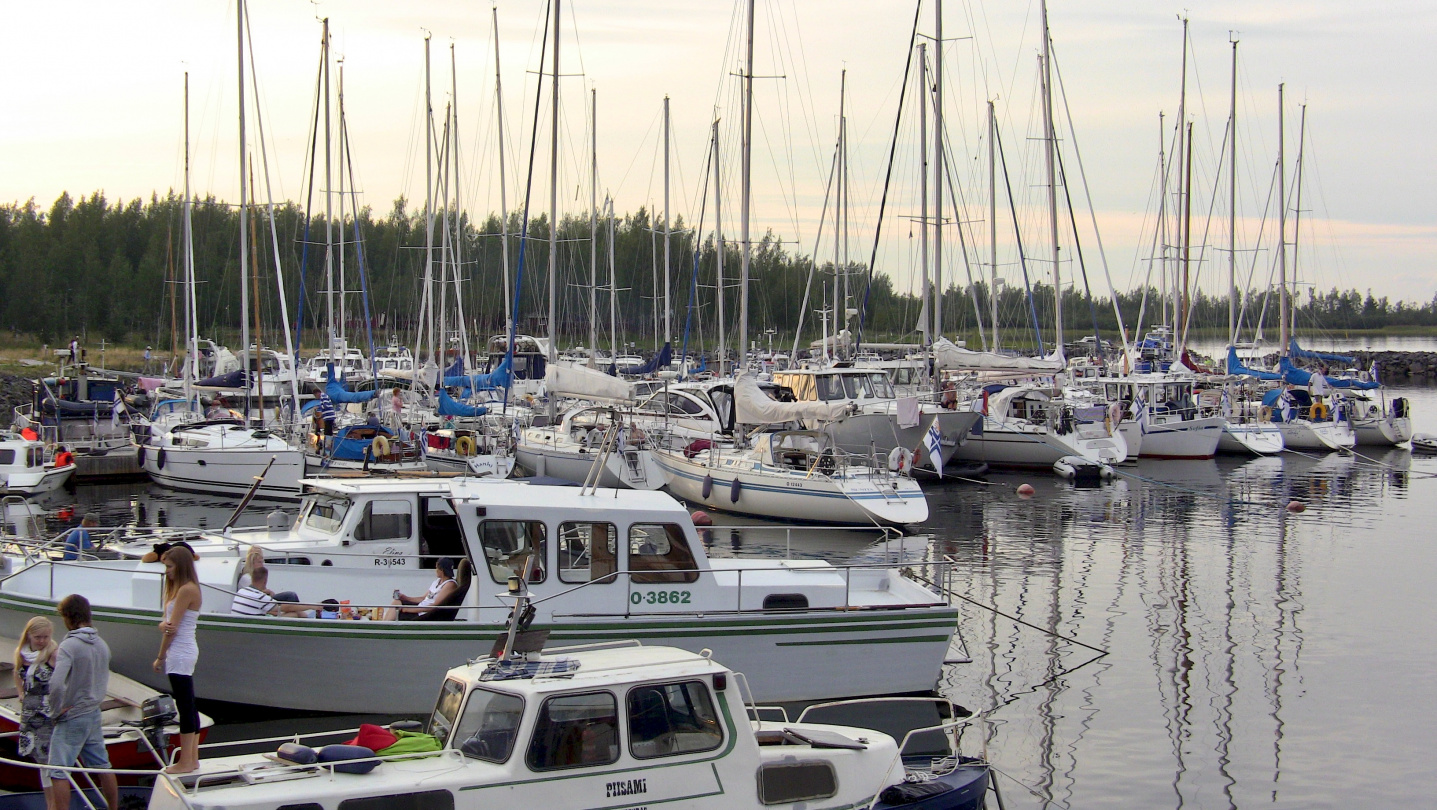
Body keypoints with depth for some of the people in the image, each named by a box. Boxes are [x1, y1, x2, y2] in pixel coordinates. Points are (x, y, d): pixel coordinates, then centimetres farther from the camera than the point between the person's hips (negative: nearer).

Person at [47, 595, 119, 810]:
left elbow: (56, 683, -30)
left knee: (58, 773, -5)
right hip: (94, 715, 8)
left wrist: (57, 710, -16)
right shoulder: (102, 644, 5)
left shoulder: (69, 646, -19)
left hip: (71, 719, -8)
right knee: (102, 766, 16)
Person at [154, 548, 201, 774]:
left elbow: (172, 628, -15)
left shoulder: (187, 590, -15)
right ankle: (192, 758, 16)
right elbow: (167, 623, 9)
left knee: (185, 707, -6)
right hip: (183, 654, 10)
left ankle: (186, 761, -3)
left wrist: (160, 657, -7)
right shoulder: (177, 588, 15)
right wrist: (163, 625, -15)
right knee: (188, 706, 11)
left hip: (180, 654, -10)